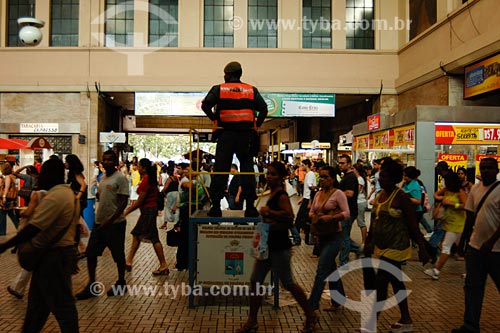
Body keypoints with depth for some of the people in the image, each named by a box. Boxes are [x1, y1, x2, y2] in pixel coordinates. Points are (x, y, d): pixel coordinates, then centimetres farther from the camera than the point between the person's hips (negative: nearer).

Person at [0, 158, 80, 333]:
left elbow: (33, 228, -25)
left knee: (61, 304, 2)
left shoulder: (54, 197, -22)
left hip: (52, 257, -10)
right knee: (37, 301, 21)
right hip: (63, 251, 10)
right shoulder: (69, 193, 11)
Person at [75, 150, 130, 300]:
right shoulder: (103, 178, 13)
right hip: (99, 222, 8)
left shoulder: (120, 178, -12)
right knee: (90, 253, 7)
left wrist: (110, 220, -23)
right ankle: (91, 285, 18)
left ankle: (121, 283, 23)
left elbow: (123, 202, -18)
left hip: (115, 224, -8)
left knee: (118, 255, 6)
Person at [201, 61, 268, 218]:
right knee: (247, 170, 5)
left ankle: (215, 206, 3)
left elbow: (205, 105, -6)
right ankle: (250, 207, 4)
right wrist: (257, 125, 9)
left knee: (220, 170, 2)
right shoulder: (252, 90, 9)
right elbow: (263, 108, 2)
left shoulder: (219, 89, 5)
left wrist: (215, 119, 4)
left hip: (226, 134, -1)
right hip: (246, 135, 1)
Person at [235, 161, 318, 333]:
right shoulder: (272, 193, 11)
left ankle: (311, 316, 24)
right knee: (255, 281, 10)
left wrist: (269, 212, -30)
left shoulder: (281, 196, -16)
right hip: (268, 245, 9)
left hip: (279, 248, -9)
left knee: (288, 283, 4)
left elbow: (289, 217, -31)